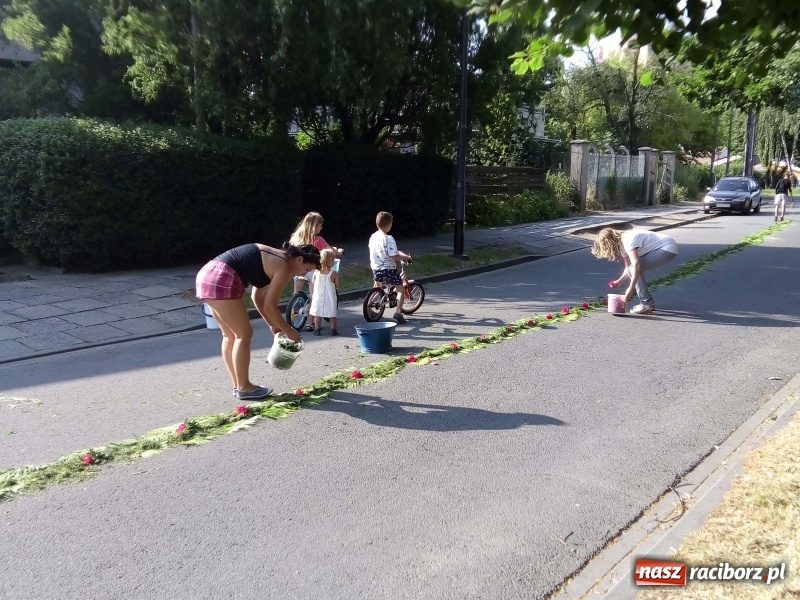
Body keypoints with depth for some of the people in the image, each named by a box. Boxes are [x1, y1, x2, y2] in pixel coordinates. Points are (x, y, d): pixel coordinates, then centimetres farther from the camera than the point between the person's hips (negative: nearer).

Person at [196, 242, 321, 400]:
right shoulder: (283, 266, -7)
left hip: (207, 275, 10)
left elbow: (258, 297, 23)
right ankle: (244, 388, 10)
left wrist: (273, 325, 23)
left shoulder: (275, 258, 21)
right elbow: (270, 306, -7)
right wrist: (288, 331, 5)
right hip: (221, 280, -10)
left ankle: (238, 385, 24)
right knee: (244, 334, 1)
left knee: (230, 335, 16)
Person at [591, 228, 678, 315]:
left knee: (636, 268, -17)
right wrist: (618, 281, 3)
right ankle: (648, 303, 10)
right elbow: (629, 267, 13)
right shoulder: (622, 244, 7)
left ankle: (647, 304, -11)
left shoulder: (627, 240, -22)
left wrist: (631, 288, -33)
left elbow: (636, 264, -32)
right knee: (633, 269, 5)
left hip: (668, 249, -10)